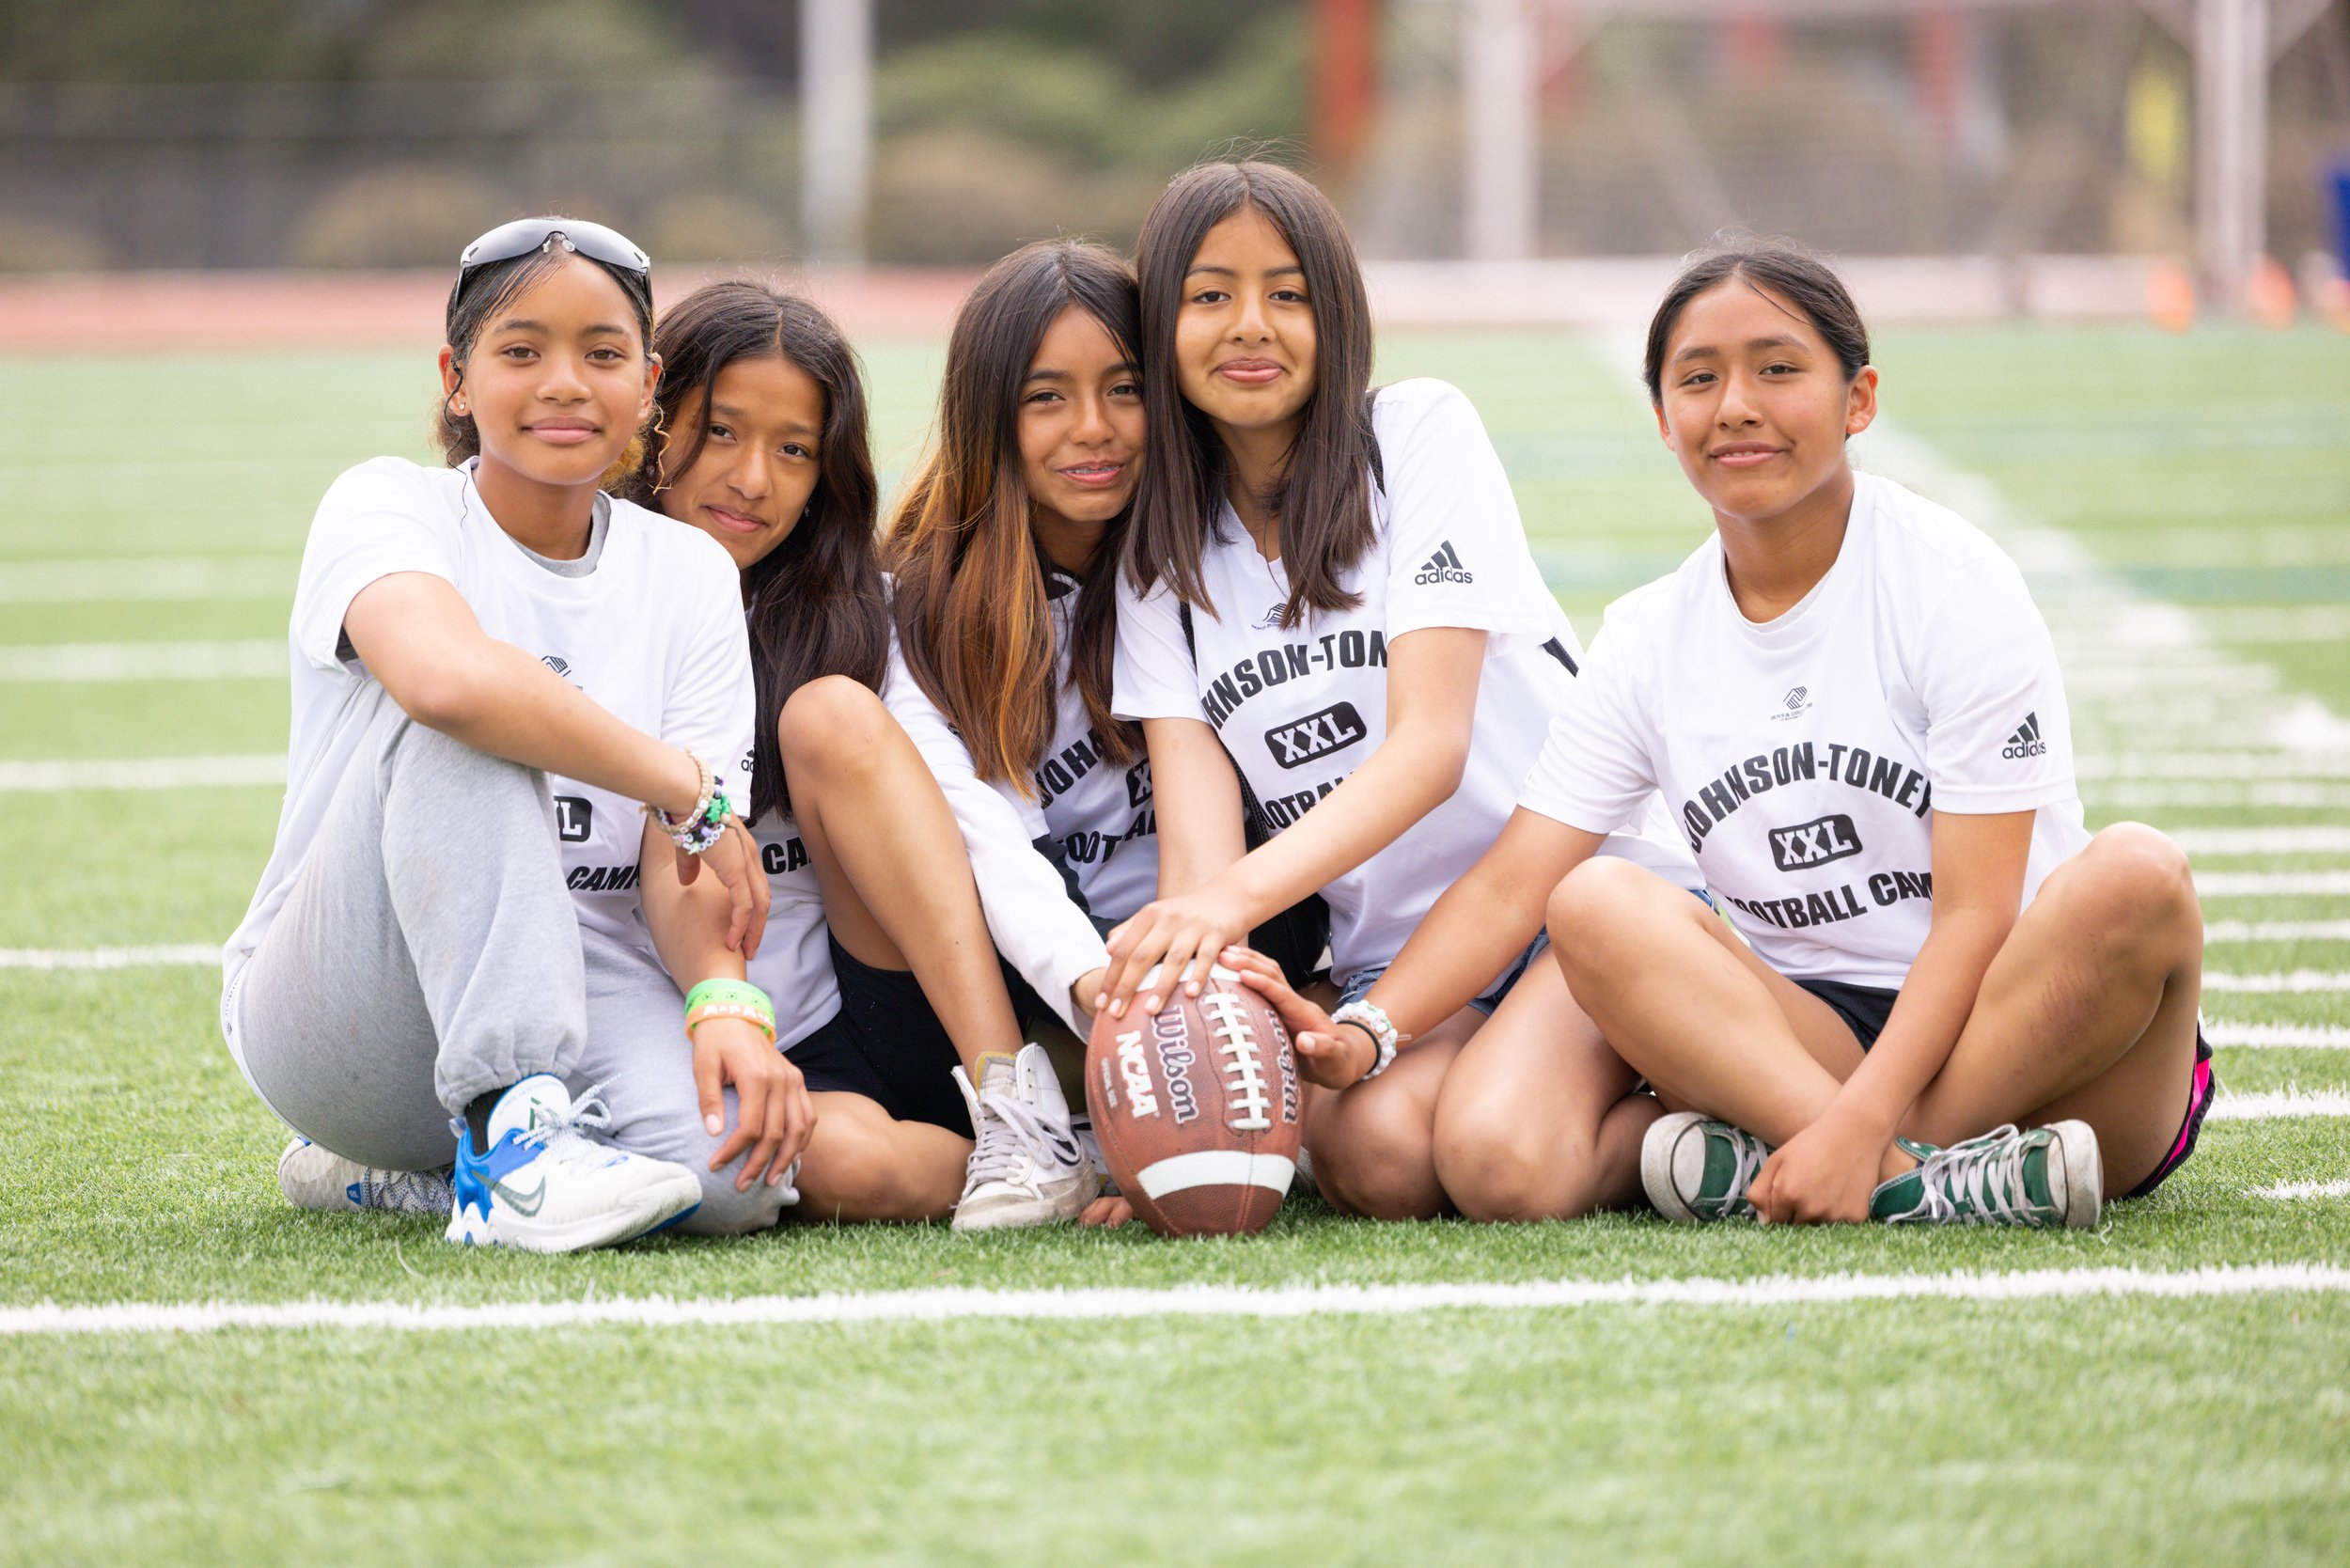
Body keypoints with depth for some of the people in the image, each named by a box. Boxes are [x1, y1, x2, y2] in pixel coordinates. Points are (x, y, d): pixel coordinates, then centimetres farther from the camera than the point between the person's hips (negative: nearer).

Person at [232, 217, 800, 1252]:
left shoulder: (689, 574, 6)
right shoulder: (386, 506, -7)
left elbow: (679, 867, -4)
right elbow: (448, 676, -32)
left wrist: (727, 1004, -26)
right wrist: (685, 783, -22)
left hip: (578, 1013, 4)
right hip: (336, 1010, -4)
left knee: (738, 1167, -30)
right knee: (466, 735, -31)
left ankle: (393, 1175, -1)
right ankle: (511, 1138, -34)